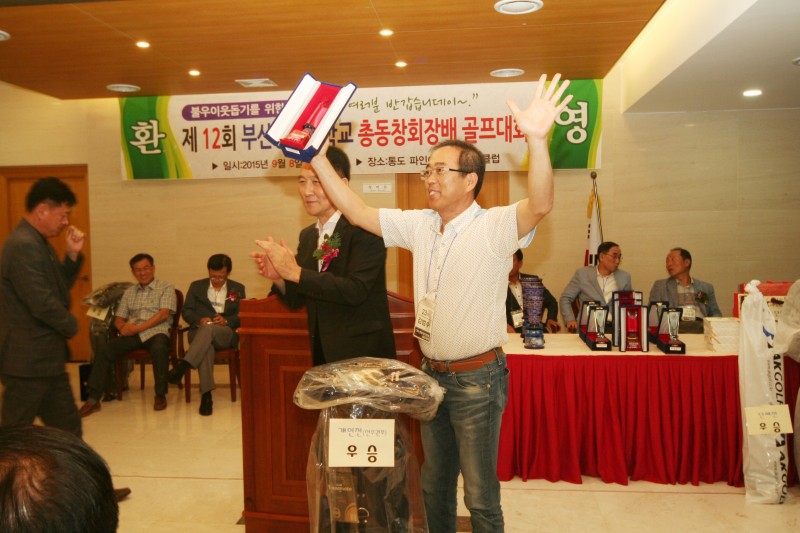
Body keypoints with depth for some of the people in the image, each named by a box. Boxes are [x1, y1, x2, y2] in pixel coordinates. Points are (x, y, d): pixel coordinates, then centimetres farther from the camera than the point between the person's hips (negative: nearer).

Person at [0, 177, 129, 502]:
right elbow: (43, 303, -26)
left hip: (46, 356, 10)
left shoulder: (37, 243, 11)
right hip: (27, 359, -10)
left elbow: (58, 288, 16)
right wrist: (71, 327, -7)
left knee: (68, 426, 16)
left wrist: (72, 255, 2)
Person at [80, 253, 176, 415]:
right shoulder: (129, 292, 22)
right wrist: (123, 327, -8)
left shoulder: (166, 288, 7)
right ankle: (93, 399, -19)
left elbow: (163, 314, -6)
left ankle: (160, 395, -21)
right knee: (106, 351, -22)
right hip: (132, 334, 4)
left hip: (156, 332, -4)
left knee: (159, 348, -38)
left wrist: (137, 328, -14)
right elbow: (118, 318, 18)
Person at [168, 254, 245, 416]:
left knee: (209, 329, -39)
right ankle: (206, 394, -45)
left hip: (226, 333, 0)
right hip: (199, 332, 1)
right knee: (206, 346, -38)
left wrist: (226, 320, -13)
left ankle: (183, 366, -49)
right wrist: (199, 319, -11)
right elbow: (186, 311, 11)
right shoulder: (196, 286, 19)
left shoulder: (238, 289, 16)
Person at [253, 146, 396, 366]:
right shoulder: (307, 235, 7)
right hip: (321, 351, 6)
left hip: (362, 355, -6)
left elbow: (356, 291, -25)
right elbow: (298, 298, 10)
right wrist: (278, 277, -11)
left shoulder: (365, 229, -16)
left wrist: (295, 272, -26)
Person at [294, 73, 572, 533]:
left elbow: (540, 205, -34)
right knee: (434, 482, 22)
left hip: (478, 378, -6)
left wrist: (537, 139, -50)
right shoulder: (419, 225, 3)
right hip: (432, 373, 7)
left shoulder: (494, 227, -16)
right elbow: (357, 211, 4)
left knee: (481, 494, 9)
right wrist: (316, 156, 0)